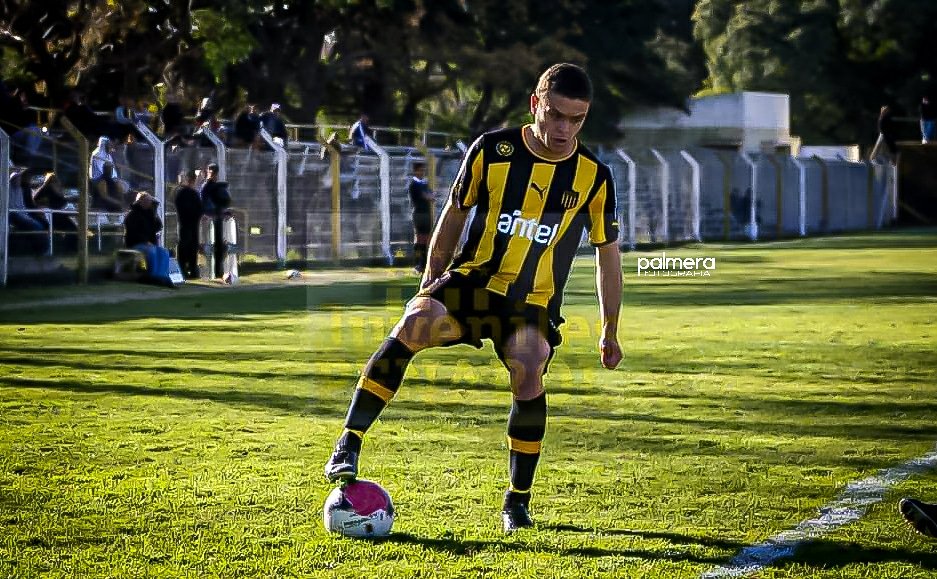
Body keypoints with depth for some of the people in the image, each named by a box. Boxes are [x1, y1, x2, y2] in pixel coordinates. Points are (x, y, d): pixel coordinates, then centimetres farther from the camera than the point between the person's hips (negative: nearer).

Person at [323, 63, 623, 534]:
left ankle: (518, 500, -5)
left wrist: (610, 331, 12)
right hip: (472, 281, 0)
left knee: (528, 376, -27)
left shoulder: (594, 177, -1)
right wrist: (430, 281, 13)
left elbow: (607, 251, 10)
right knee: (412, 323, -30)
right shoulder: (491, 150, -4)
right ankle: (348, 446, -27)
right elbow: (454, 214, 10)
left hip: (534, 302, 0)